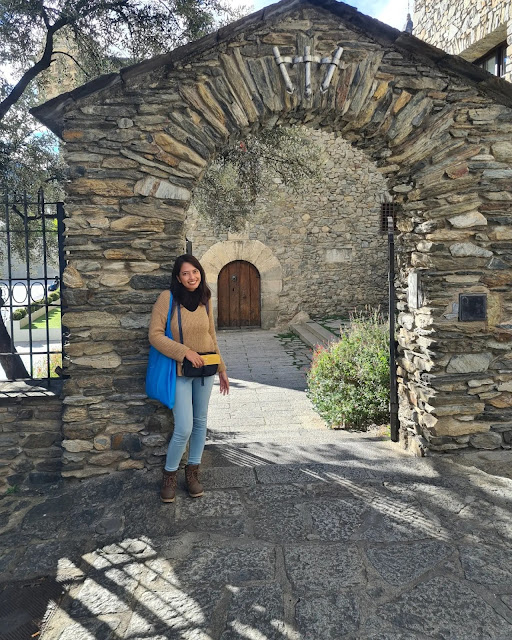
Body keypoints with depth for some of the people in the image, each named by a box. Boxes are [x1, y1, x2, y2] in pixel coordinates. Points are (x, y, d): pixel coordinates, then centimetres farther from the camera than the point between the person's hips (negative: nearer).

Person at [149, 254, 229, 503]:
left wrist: (222, 369, 13)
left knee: (200, 422, 14)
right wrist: (185, 351, -21)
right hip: (180, 372, -5)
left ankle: (192, 471, 33)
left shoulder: (205, 299, 4)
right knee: (184, 429, -7)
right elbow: (155, 335, -13)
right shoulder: (167, 298, -11)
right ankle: (169, 475, 19)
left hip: (204, 370, 5)